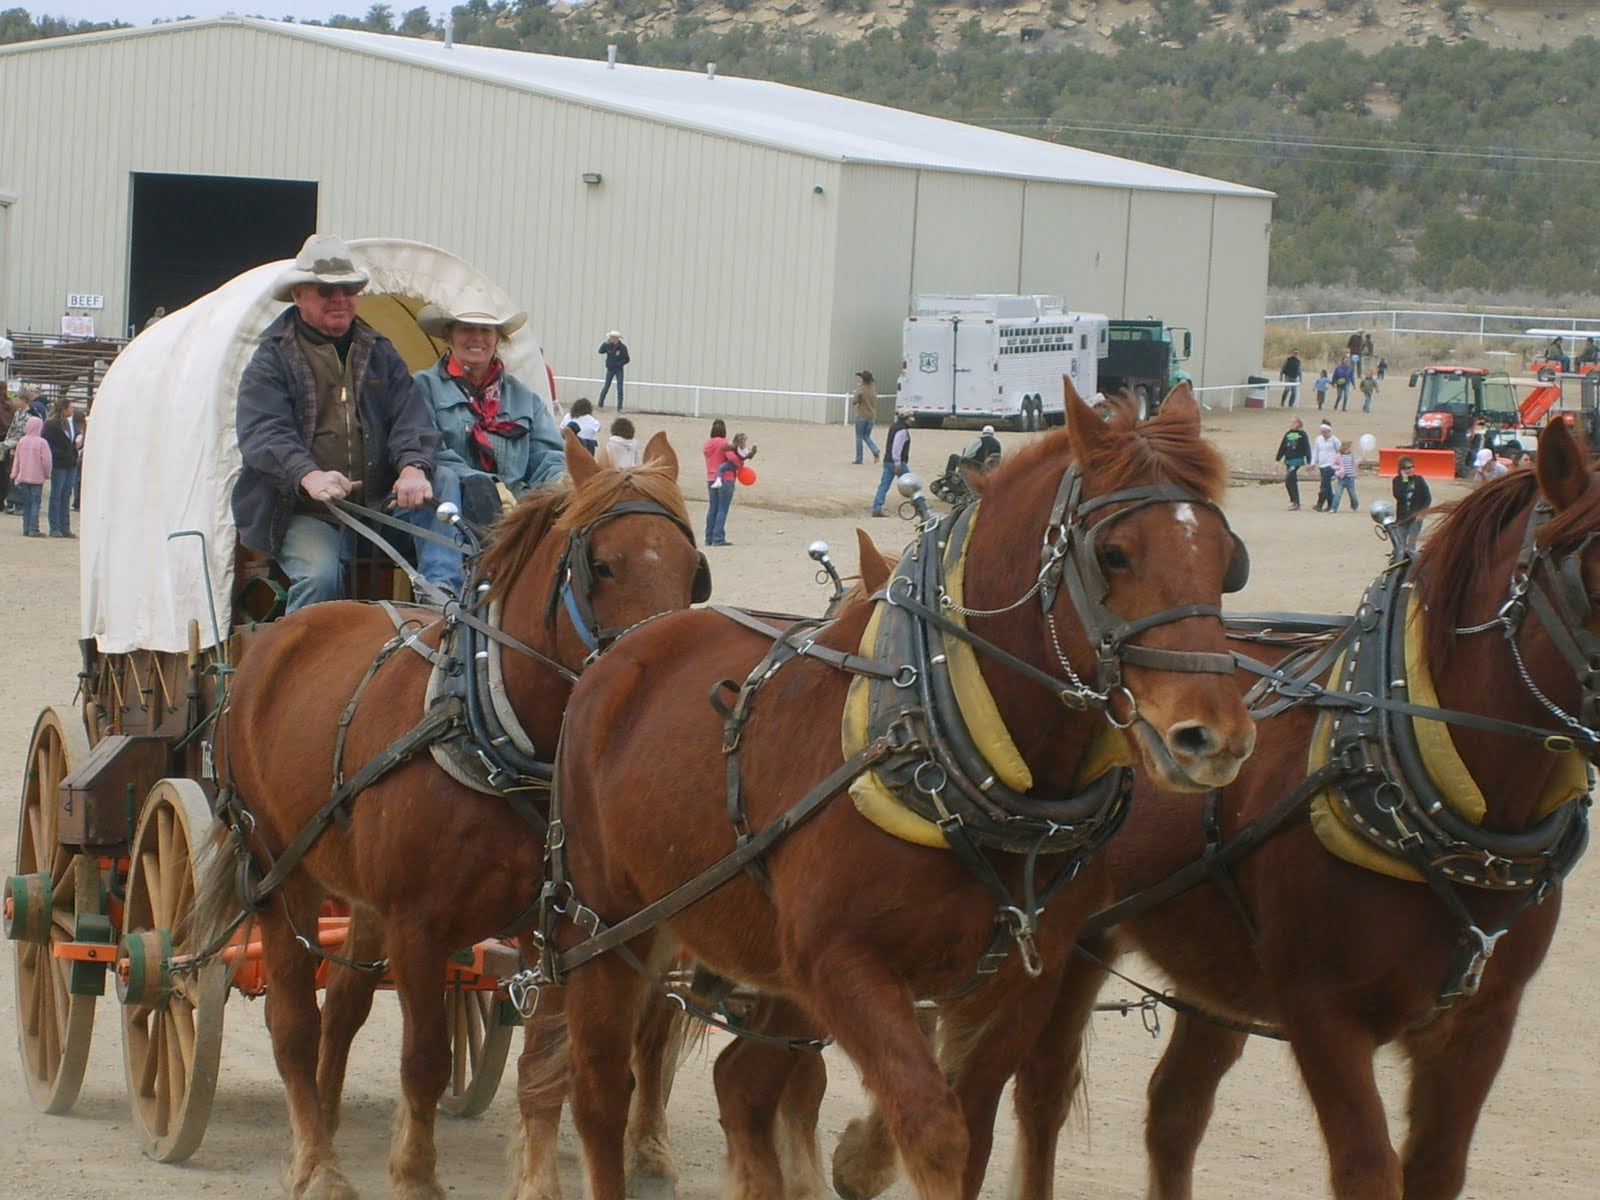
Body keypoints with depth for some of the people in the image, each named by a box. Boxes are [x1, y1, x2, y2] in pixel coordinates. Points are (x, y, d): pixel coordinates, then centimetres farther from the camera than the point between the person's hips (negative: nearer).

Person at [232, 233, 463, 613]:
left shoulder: (379, 353, 17)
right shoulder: (271, 360, 2)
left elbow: (410, 417, 4)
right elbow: (263, 434, -14)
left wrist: (414, 467, -21)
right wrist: (308, 476, -36)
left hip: (378, 501, 4)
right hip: (306, 513, -4)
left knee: (442, 480, -18)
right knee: (319, 574, -32)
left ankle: (441, 591, -30)